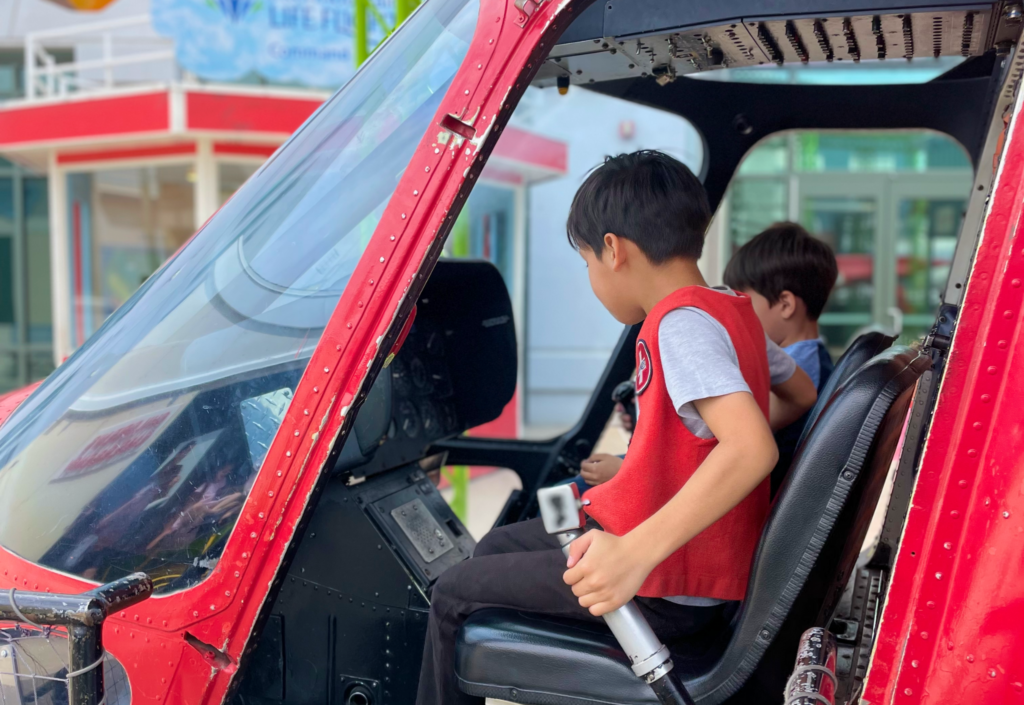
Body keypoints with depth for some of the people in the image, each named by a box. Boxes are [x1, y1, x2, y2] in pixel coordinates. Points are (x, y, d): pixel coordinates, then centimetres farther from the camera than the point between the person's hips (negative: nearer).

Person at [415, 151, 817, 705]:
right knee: (496, 548, 23)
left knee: (453, 595, 1)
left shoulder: (682, 323, -24)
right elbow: (802, 396, 19)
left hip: (670, 594, -10)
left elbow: (753, 449, -37)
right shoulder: (733, 310, 5)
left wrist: (636, 553, -42)